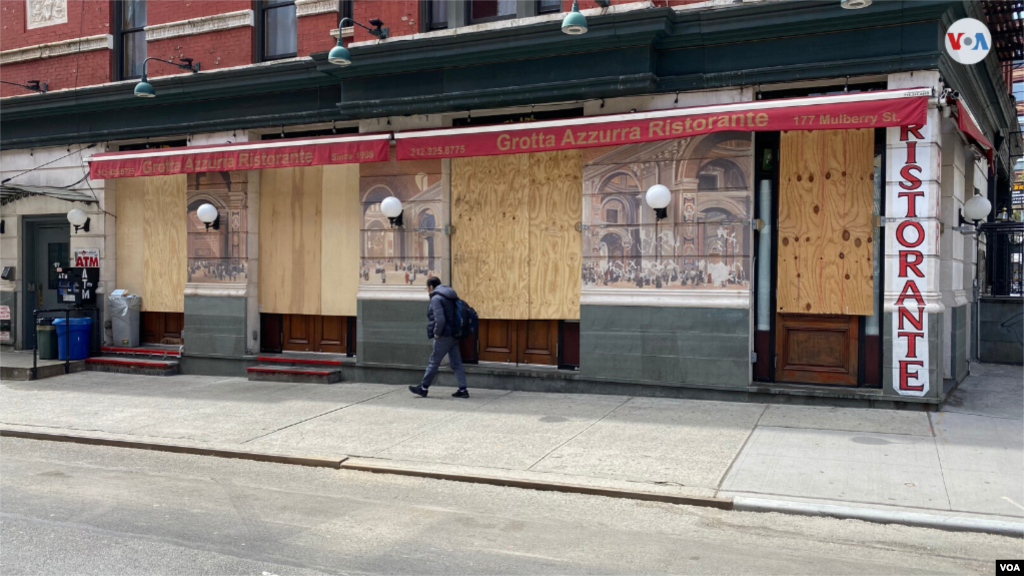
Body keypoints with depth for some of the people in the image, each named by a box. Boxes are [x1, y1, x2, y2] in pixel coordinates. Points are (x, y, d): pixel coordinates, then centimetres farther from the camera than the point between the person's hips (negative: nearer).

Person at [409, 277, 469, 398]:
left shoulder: (436, 299, -13)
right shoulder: (451, 296, 13)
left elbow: (440, 320, -24)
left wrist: (436, 333, -10)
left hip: (444, 337, -8)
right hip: (454, 336, 8)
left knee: (433, 362, 3)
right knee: (456, 363, 8)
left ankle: (423, 388, 13)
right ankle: (462, 390, 7)